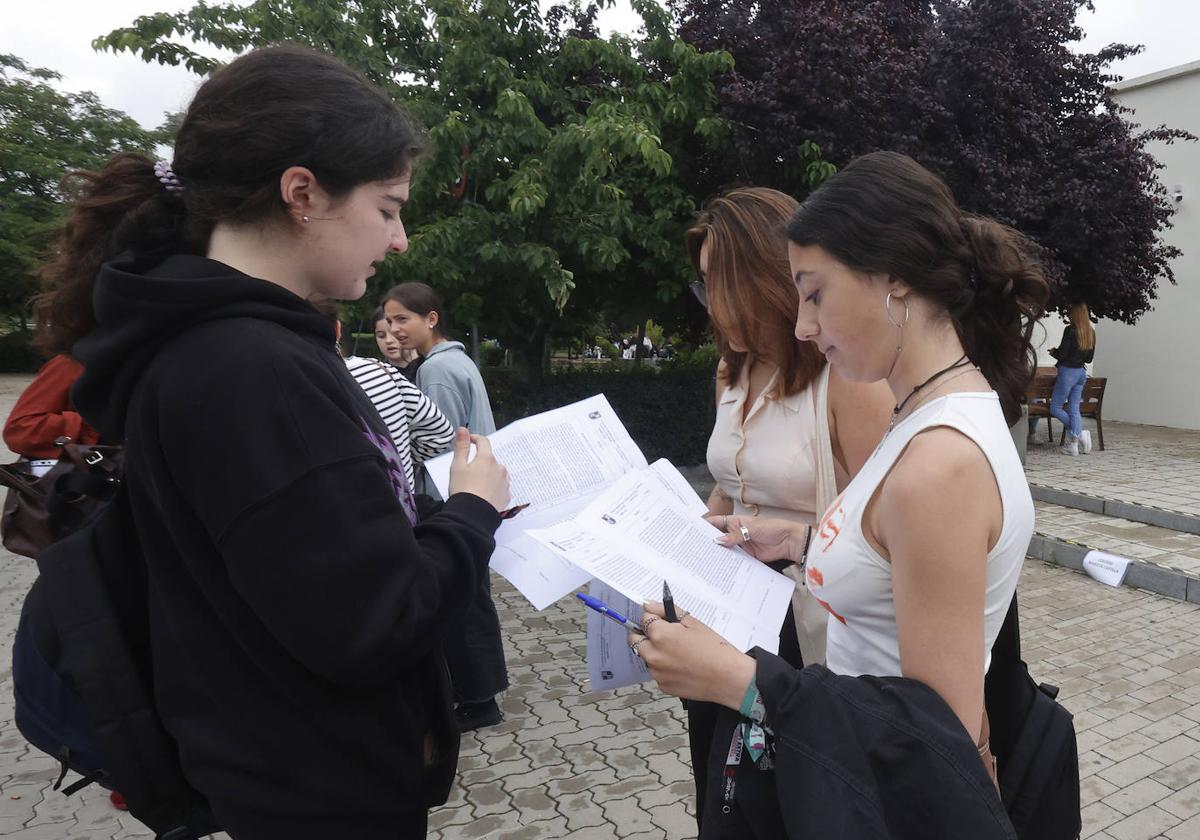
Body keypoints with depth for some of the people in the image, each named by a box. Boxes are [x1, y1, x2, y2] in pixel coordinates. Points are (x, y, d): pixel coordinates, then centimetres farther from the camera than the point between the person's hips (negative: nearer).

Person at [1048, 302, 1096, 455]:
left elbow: (1062, 354, -17)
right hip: (1082, 372, 8)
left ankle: (1079, 432, 0)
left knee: (1055, 408, 4)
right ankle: (1073, 443, 3)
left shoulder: (1070, 330, -15)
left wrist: (1054, 352, 3)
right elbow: (1089, 358, 13)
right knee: (1074, 408, 8)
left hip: (1068, 371, -8)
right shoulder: (1091, 332, 8)